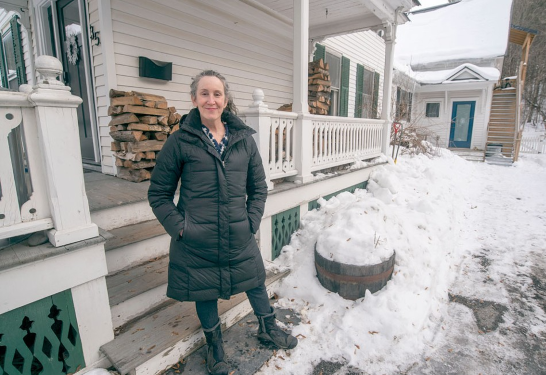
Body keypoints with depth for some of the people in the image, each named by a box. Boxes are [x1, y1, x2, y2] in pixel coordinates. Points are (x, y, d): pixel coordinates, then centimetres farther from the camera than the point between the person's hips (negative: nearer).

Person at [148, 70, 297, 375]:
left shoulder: (244, 139, 1)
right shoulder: (180, 141, -6)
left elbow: (259, 187, 7)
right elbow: (159, 194, -1)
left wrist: (252, 222, -2)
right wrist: (179, 227, -10)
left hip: (240, 239, 2)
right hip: (196, 244, -2)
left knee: (256, 282, 20)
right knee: (205, 292, 18)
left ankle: (268, 328, 51)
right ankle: (214, 343, 48)